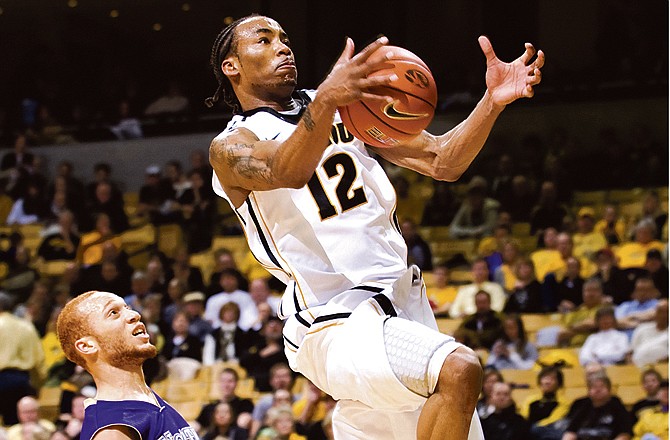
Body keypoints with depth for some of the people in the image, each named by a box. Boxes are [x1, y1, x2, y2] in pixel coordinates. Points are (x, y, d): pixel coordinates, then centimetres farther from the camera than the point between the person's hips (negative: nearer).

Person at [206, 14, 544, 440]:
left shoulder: (346, 108, 16)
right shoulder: (231, 147, -2)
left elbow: (442, 162, 9)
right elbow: (286, 173, -27)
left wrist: (493, 102, -9)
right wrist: (326, 100, -46)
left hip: (404, 302, 7)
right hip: (337, 325, -7)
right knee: (458, 370, -31)